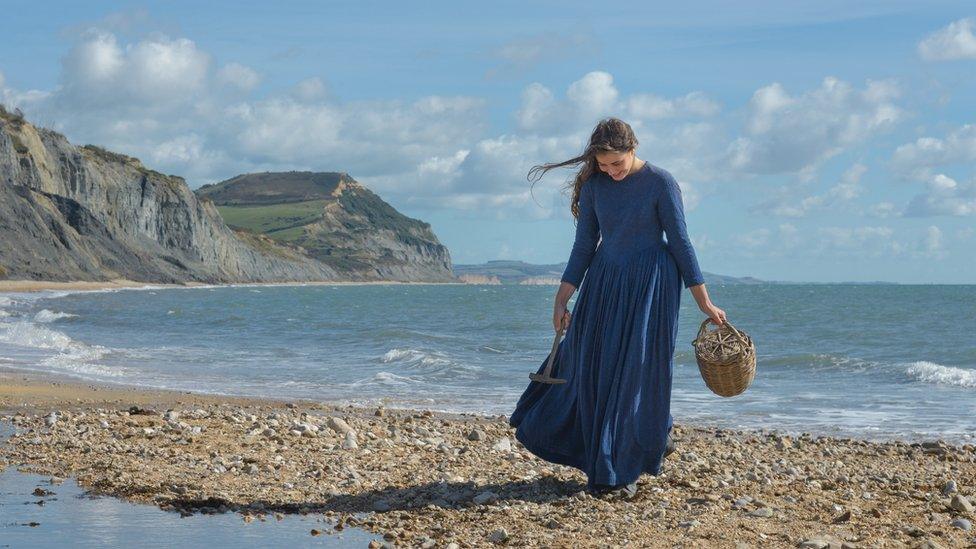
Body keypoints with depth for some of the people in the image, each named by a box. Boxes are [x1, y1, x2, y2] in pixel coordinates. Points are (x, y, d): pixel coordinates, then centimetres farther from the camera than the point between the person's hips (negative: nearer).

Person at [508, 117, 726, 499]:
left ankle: (624, 470, 8)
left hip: (651, 283, -4)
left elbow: (680, 242, -6)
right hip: (604, 282, 5)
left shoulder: (660, 182, -10)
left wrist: (704, 302, -6)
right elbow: (584, 245, 6)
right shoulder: (593, 185, 1)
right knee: (591, 368, 1)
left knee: (637, 370, -3)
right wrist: (561, 300, 3)